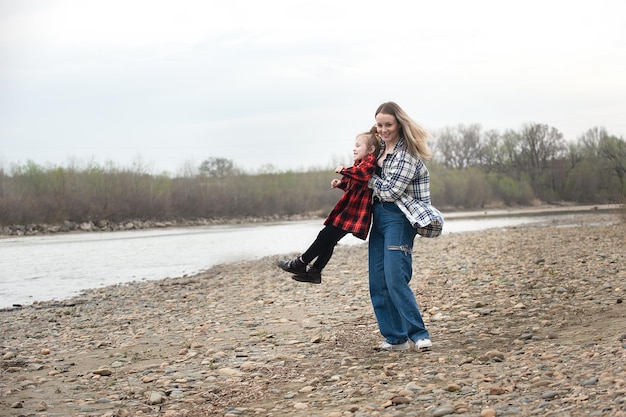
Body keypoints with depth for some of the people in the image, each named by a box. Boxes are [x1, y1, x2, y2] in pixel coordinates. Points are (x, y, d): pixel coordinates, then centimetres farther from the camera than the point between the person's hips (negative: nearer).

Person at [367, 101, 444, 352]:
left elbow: (390, 191, -16)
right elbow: (372, 179, 24)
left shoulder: (407, 153, -12)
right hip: (378, 216, 8)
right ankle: (394, 337, 11)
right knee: (377, 282, 4)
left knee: (395, 279, -16)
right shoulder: (382, 148, 13)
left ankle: (419, 334, -10)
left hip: (398, 217, -8)